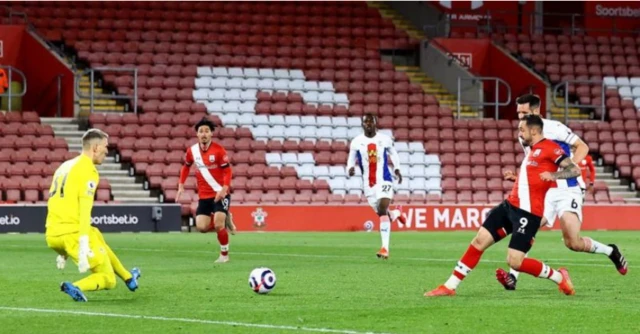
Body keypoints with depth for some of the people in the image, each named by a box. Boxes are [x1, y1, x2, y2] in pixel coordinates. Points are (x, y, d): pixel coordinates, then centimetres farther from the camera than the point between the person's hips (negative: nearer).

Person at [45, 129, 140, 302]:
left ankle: (128, 277, 45)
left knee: (97, 237, 36)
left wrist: (63, 251, 28)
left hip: (52, 235, 8)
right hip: (72, 232, -8)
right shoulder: (88, 170, -8)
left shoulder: (65, 166, 19)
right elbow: (84, 210, -18)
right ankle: (76, 287, -24)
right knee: (108, 280, 3)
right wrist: (83, 250, -23)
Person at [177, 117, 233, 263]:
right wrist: (181, 185, 9)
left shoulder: (218, 150, -11)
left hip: (220, 194, -4)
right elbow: (186, 167, 18)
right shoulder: (192, 151, 1)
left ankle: (224, 254, 4)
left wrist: (224, 189, -22)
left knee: (219, 224, -16)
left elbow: (227, 171, -9)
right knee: (202, 227, -8)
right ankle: (223, 222, 24)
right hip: (204, 196, 4)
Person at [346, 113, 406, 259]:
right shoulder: (356, 142, 0)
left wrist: (397, 169, 3)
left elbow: (393, 154, 16)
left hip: (384, 181, -2)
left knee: (382, 210, -21)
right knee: (382, 214, 10)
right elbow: (351, 159, 7)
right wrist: (350, 169, -15)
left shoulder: (385, 139, 1)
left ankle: (385, 248, -23)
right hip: (368, 184, 2)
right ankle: (397, 213, 49)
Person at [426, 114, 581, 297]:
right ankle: (450, 286, 8)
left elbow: (575, 170, -14)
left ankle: (559, 277, 9)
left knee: (515, 261, -11)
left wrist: (552, 175, -26)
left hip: (528, 212, -9)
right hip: (510, 205, 9)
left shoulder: (549, 148, -9)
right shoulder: (532, 151, 19)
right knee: (479, 241, 3)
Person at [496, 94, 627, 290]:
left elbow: (582, 147, -10)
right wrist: (517, 178, 3)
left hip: (568, 190, -6)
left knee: (573, 243, -16)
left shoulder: (554, 128, -11)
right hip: (545, 192, 6)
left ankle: (610, 251, 11)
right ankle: (512, 277, -18)